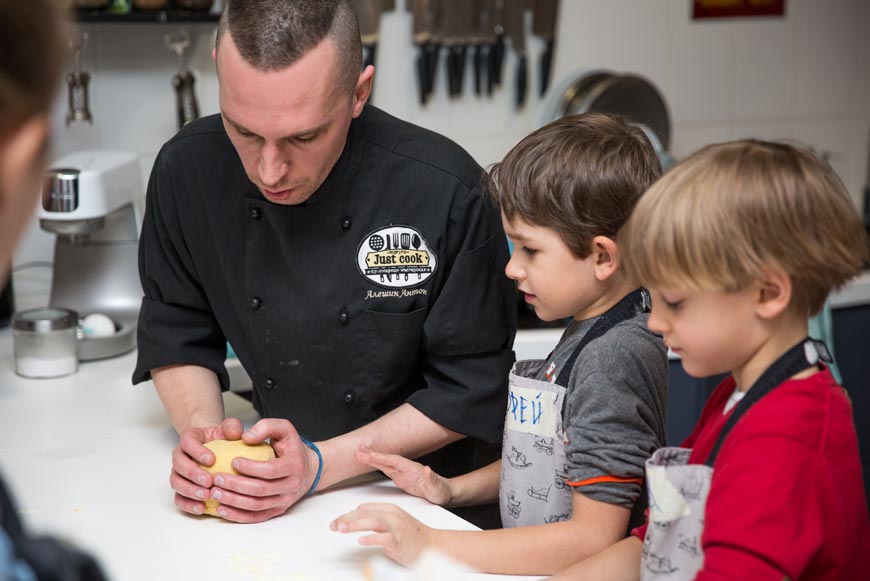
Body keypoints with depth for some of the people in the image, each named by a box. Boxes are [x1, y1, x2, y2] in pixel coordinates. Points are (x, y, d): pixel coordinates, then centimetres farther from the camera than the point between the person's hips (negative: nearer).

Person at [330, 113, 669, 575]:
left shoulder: (615, 356, -18)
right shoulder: (589, 333, 9)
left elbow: (594, 538, -21)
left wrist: (428, 545, -21)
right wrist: (453, 490, 9)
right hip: (536, 562, 8)